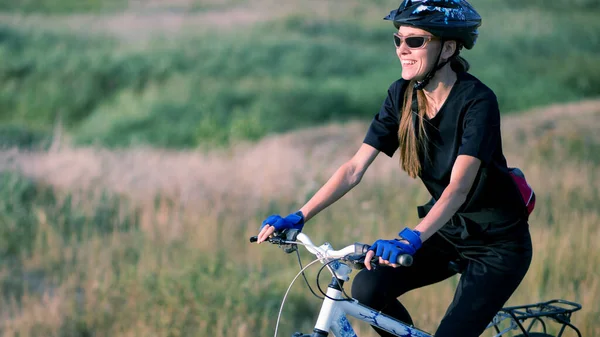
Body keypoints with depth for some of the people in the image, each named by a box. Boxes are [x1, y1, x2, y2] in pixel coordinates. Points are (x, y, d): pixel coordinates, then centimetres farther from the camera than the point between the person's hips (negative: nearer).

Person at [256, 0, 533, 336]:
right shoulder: (403, 95, -6)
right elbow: (354, 169, -8)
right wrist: (298, 217, -19)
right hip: (447, 230, 6)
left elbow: (458, 188, -37)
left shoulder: (477, 101, -25)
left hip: (498, 242, -6)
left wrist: (411, 239, -51)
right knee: (368, 288, -15)